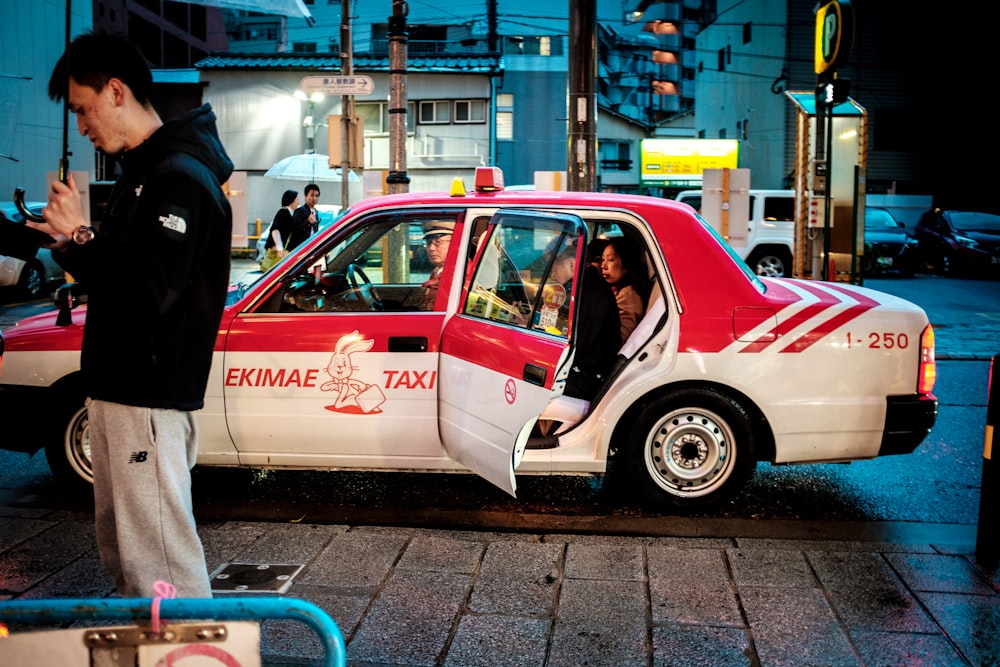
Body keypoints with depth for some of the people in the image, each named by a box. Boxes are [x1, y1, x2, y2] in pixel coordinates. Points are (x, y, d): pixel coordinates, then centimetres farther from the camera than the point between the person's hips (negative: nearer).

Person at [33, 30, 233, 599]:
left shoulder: (180, 179, -16)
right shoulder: (142, 172, 17)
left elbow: (148, 291, -25)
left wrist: (79, 238, -14)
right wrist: (75, 244, 4)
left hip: (150, 398, -11)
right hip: (117, 388, 11)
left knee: (162, 563, -7)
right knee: (121, 552, 19)